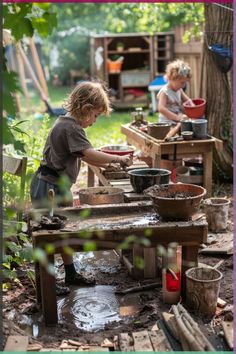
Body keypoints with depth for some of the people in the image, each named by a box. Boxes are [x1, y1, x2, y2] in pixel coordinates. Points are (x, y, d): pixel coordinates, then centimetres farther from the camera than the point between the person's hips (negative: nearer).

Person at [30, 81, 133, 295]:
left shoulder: (67, 123, 11)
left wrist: (107, 164, 9)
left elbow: (82, 156, 18)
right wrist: (118, 159, -25)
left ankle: (71, 273, 32)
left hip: (59, 186, 10)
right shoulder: (71, 127, -20)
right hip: (48, 187, -10)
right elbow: (90, 154, -33)